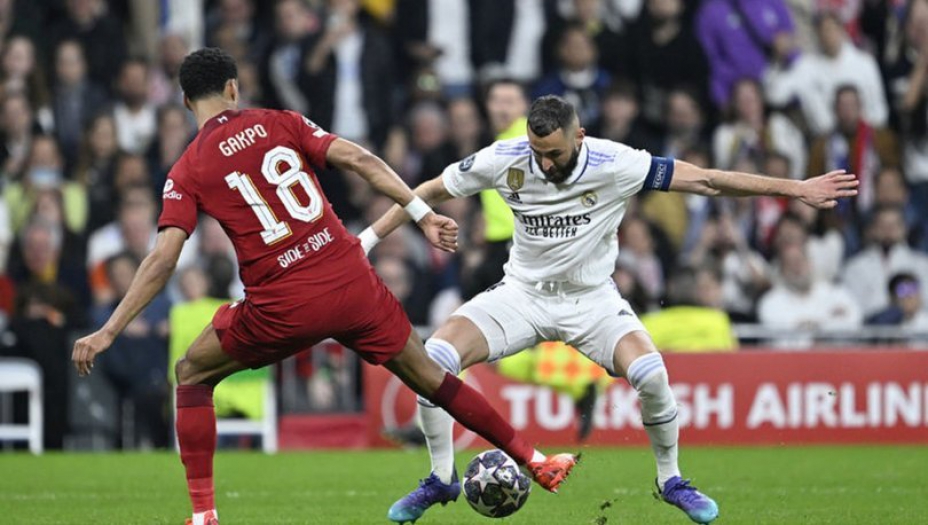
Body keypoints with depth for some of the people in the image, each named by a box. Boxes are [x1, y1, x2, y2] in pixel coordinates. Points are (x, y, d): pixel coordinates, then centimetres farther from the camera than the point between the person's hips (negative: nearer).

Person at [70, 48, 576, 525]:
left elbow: (162, 260, -7)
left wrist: (108, 332, -5)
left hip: (284, 307, -2)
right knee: (429, 376, 20)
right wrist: (424, 214, 0)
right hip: (352, 281, 2)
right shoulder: (278, 122, 9)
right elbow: (359, 160, -1)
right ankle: (531, 460, 26)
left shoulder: (188, 171, 2)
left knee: (191, 375, 19)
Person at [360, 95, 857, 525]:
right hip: (522, 293, 2)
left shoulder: (615, 164, -21)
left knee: (650, 374, -28)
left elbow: (707, 180, -18)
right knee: (433, 358, -20)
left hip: (592, 298, -2)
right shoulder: (504, 160, -16)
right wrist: (370, 236, -2)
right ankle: (441, 478, 2)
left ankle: (671, 480, 1)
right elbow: (432, 191, 0)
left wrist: (796, 189, -19)